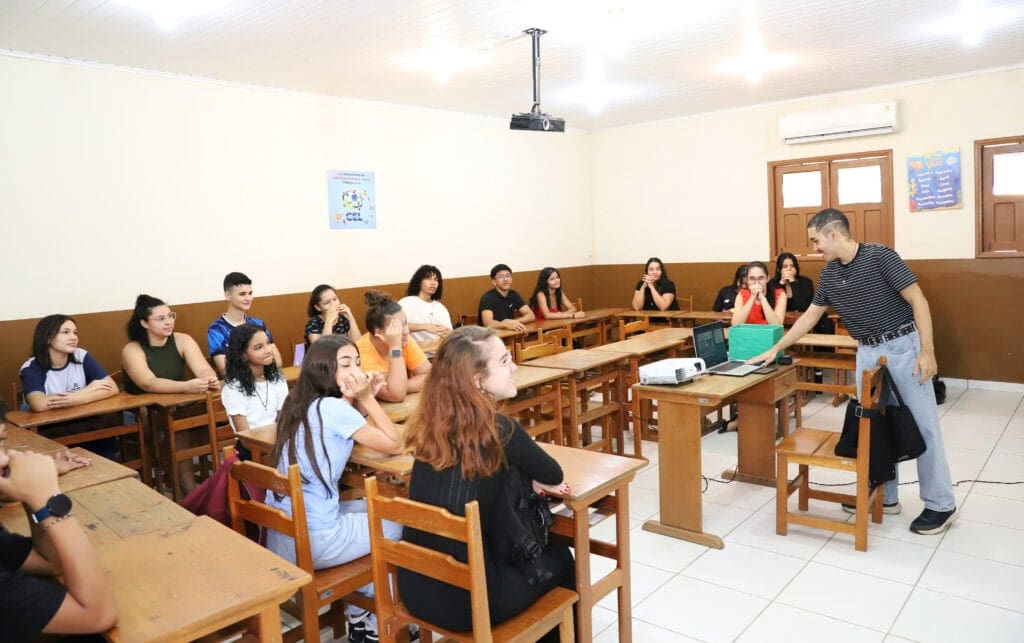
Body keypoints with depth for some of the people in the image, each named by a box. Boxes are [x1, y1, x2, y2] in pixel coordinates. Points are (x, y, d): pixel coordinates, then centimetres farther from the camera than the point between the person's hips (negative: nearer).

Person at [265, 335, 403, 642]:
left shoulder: (300, 402, 8)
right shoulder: (333, 408, -17)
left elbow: (363, 434, 17)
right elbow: (395, 445, -10)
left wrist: (360, 403, 0)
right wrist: (367, 399, -8)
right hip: (312, 541, -8)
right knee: (401, 521, 12)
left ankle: (358, 612, 35)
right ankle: (373, 618, 31)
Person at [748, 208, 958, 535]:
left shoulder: (880, 256, -15)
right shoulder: (829, 274, 5)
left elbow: (918, 301, -15)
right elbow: (809, 317, 13)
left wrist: (927, 351, -19)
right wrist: (775, 349, 11)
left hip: (902, 347, -7)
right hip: (867, 352, 7)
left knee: (922, 425, 0)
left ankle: (941, 504, 11)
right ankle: (885, 496, 23)